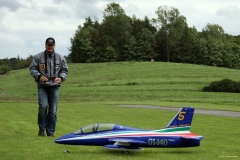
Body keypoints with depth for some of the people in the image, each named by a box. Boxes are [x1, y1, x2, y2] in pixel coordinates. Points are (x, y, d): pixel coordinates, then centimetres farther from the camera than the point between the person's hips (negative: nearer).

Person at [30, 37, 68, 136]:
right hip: (42, 86, -2)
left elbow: (65, 70, 12)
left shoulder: (60, 58, 8)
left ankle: (50, 132, 10)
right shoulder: (38, 57, 3)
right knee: (43, 106, -18)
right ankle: (42, 128, 1)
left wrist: (61, 78, -8)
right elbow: (32, 69, 4)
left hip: (54, 87, 2)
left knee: (53, 110, 0)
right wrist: (39, 76, -14)